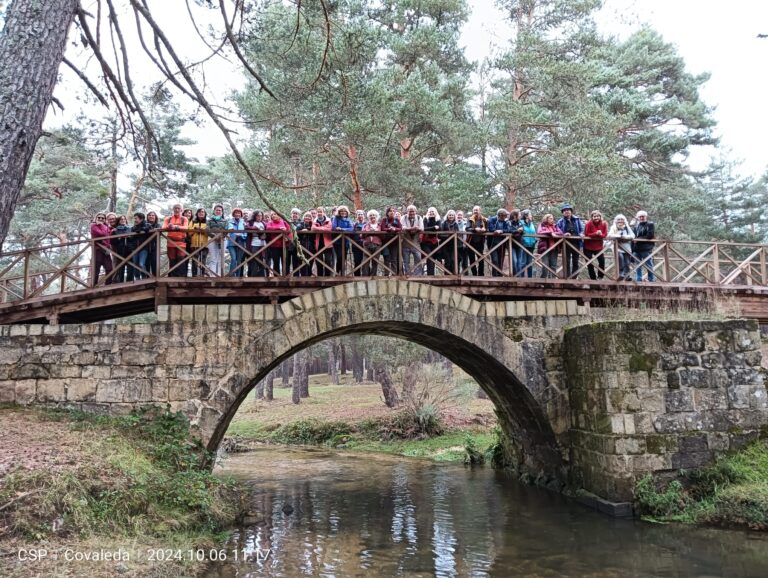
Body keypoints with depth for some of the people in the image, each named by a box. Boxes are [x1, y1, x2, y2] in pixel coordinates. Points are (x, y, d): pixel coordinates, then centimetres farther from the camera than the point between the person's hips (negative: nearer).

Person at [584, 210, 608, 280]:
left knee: (602, 261, -8)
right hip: (588, 247, -1)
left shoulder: (604, 224, -7)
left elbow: (605, 235, -9)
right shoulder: (589, 223, -15)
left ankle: (600, 276, 13)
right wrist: (596, 233, -29)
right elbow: (586, 234, -18)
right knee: (589, 263, 4)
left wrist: (600, 234, -30)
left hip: (599, 247, 2)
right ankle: (593, 278, 19)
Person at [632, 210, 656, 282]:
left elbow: (650, 236, -12)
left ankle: (652, 280, -1)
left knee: (649, 266, -3)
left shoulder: (650, 225, 2)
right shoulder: (635, 226, 18)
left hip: (646, 249, -5)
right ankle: (638, 280, 13)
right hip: (636, 250, 5)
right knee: (638, 267, 8)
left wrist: (638, 239, -12)